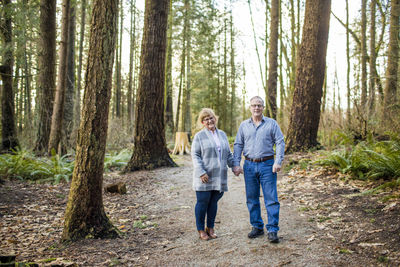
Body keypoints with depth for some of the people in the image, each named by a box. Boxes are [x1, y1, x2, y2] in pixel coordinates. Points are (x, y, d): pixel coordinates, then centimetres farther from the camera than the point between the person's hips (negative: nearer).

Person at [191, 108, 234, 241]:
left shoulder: (222, 134, 15)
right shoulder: (199, 136, -1)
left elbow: (228, 154, 20)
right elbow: (195, 155, -7)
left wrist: (234, 166, 7)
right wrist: (201, 172, -17)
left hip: (219, 176, 4)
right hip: (204, 177, -4)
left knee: (214, 201, 9)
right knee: (203, 202, 1)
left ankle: (210, 228, 23)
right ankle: (201, 230, 13)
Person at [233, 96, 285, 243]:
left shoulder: (272, 123, 3)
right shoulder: (244, 125, 10)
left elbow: (280, 142, 0)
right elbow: (238, 145, 10)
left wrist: (278, 162, -12)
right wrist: (236, 164, 0)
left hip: (267, 165, -3)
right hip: (249, 165, 3)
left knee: (271, 198, -5)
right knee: (252, 198, 8)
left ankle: (272, 230, 1)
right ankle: (257, 227, 21)